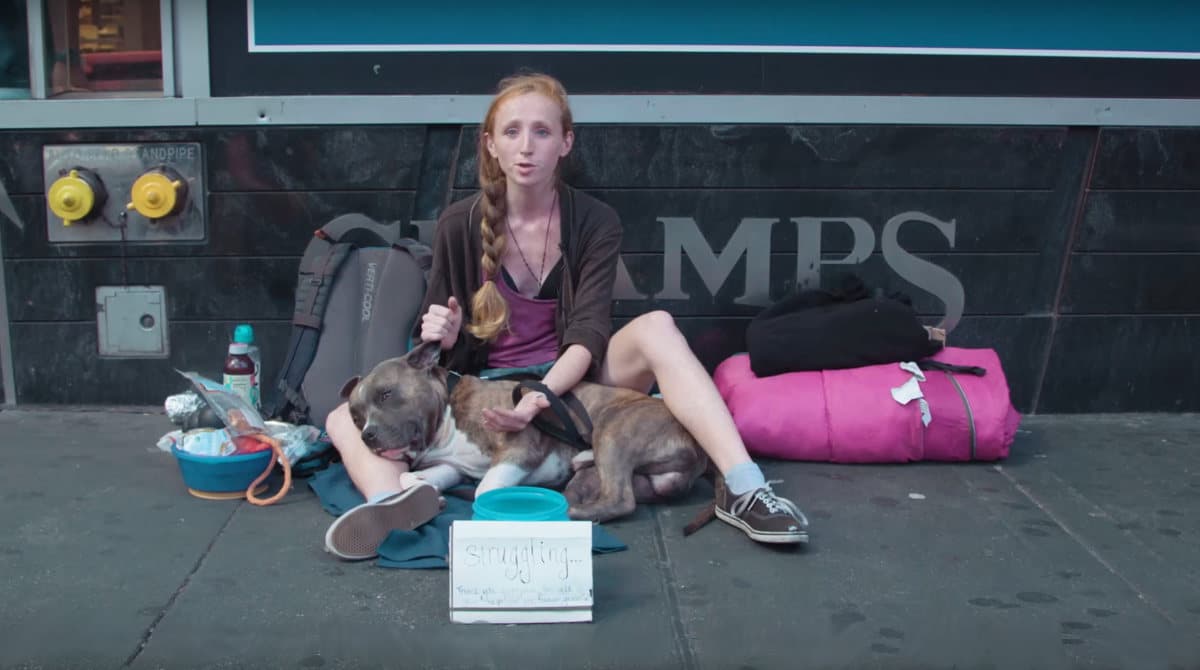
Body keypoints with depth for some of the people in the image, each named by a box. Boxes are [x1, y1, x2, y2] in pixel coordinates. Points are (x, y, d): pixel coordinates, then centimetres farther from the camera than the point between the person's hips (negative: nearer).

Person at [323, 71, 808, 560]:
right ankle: (391, 505, -56)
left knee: (656, 327, -29)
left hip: (567, 384, -1)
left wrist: (543, 396, -34)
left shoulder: (595, 222, -5)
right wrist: (441, 336, -21)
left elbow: (588, 333, -15)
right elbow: (446, 348, 4)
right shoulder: (458, 225, -4)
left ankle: (742, 488, -39)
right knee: (345, 418, -21)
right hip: (480, 391, 1)